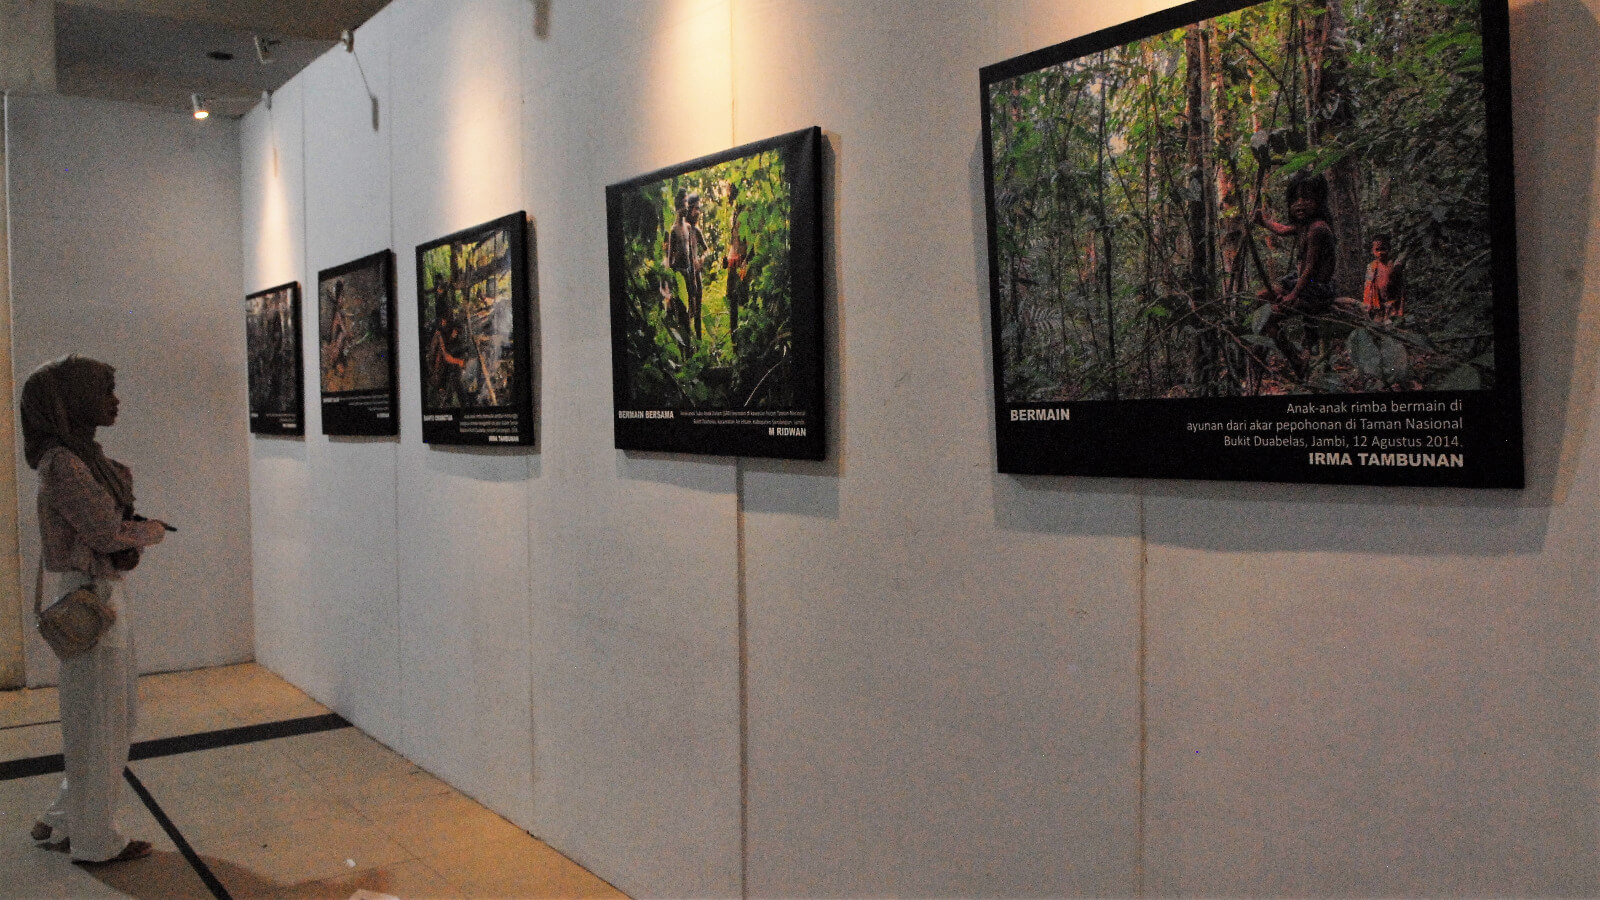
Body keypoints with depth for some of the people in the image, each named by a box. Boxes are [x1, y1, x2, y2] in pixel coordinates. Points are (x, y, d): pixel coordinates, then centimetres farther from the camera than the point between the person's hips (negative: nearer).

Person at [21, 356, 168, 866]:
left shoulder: (84, 455, 11)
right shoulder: (64, 463, -18)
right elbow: (107, 533, -19)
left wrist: (122, 484, -2)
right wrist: (153, 531, -2)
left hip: (107, 592, 10)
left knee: (120, 714, 19)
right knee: (98, 725, 3)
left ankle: (64, 821, 31)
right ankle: (94, 841, 17)